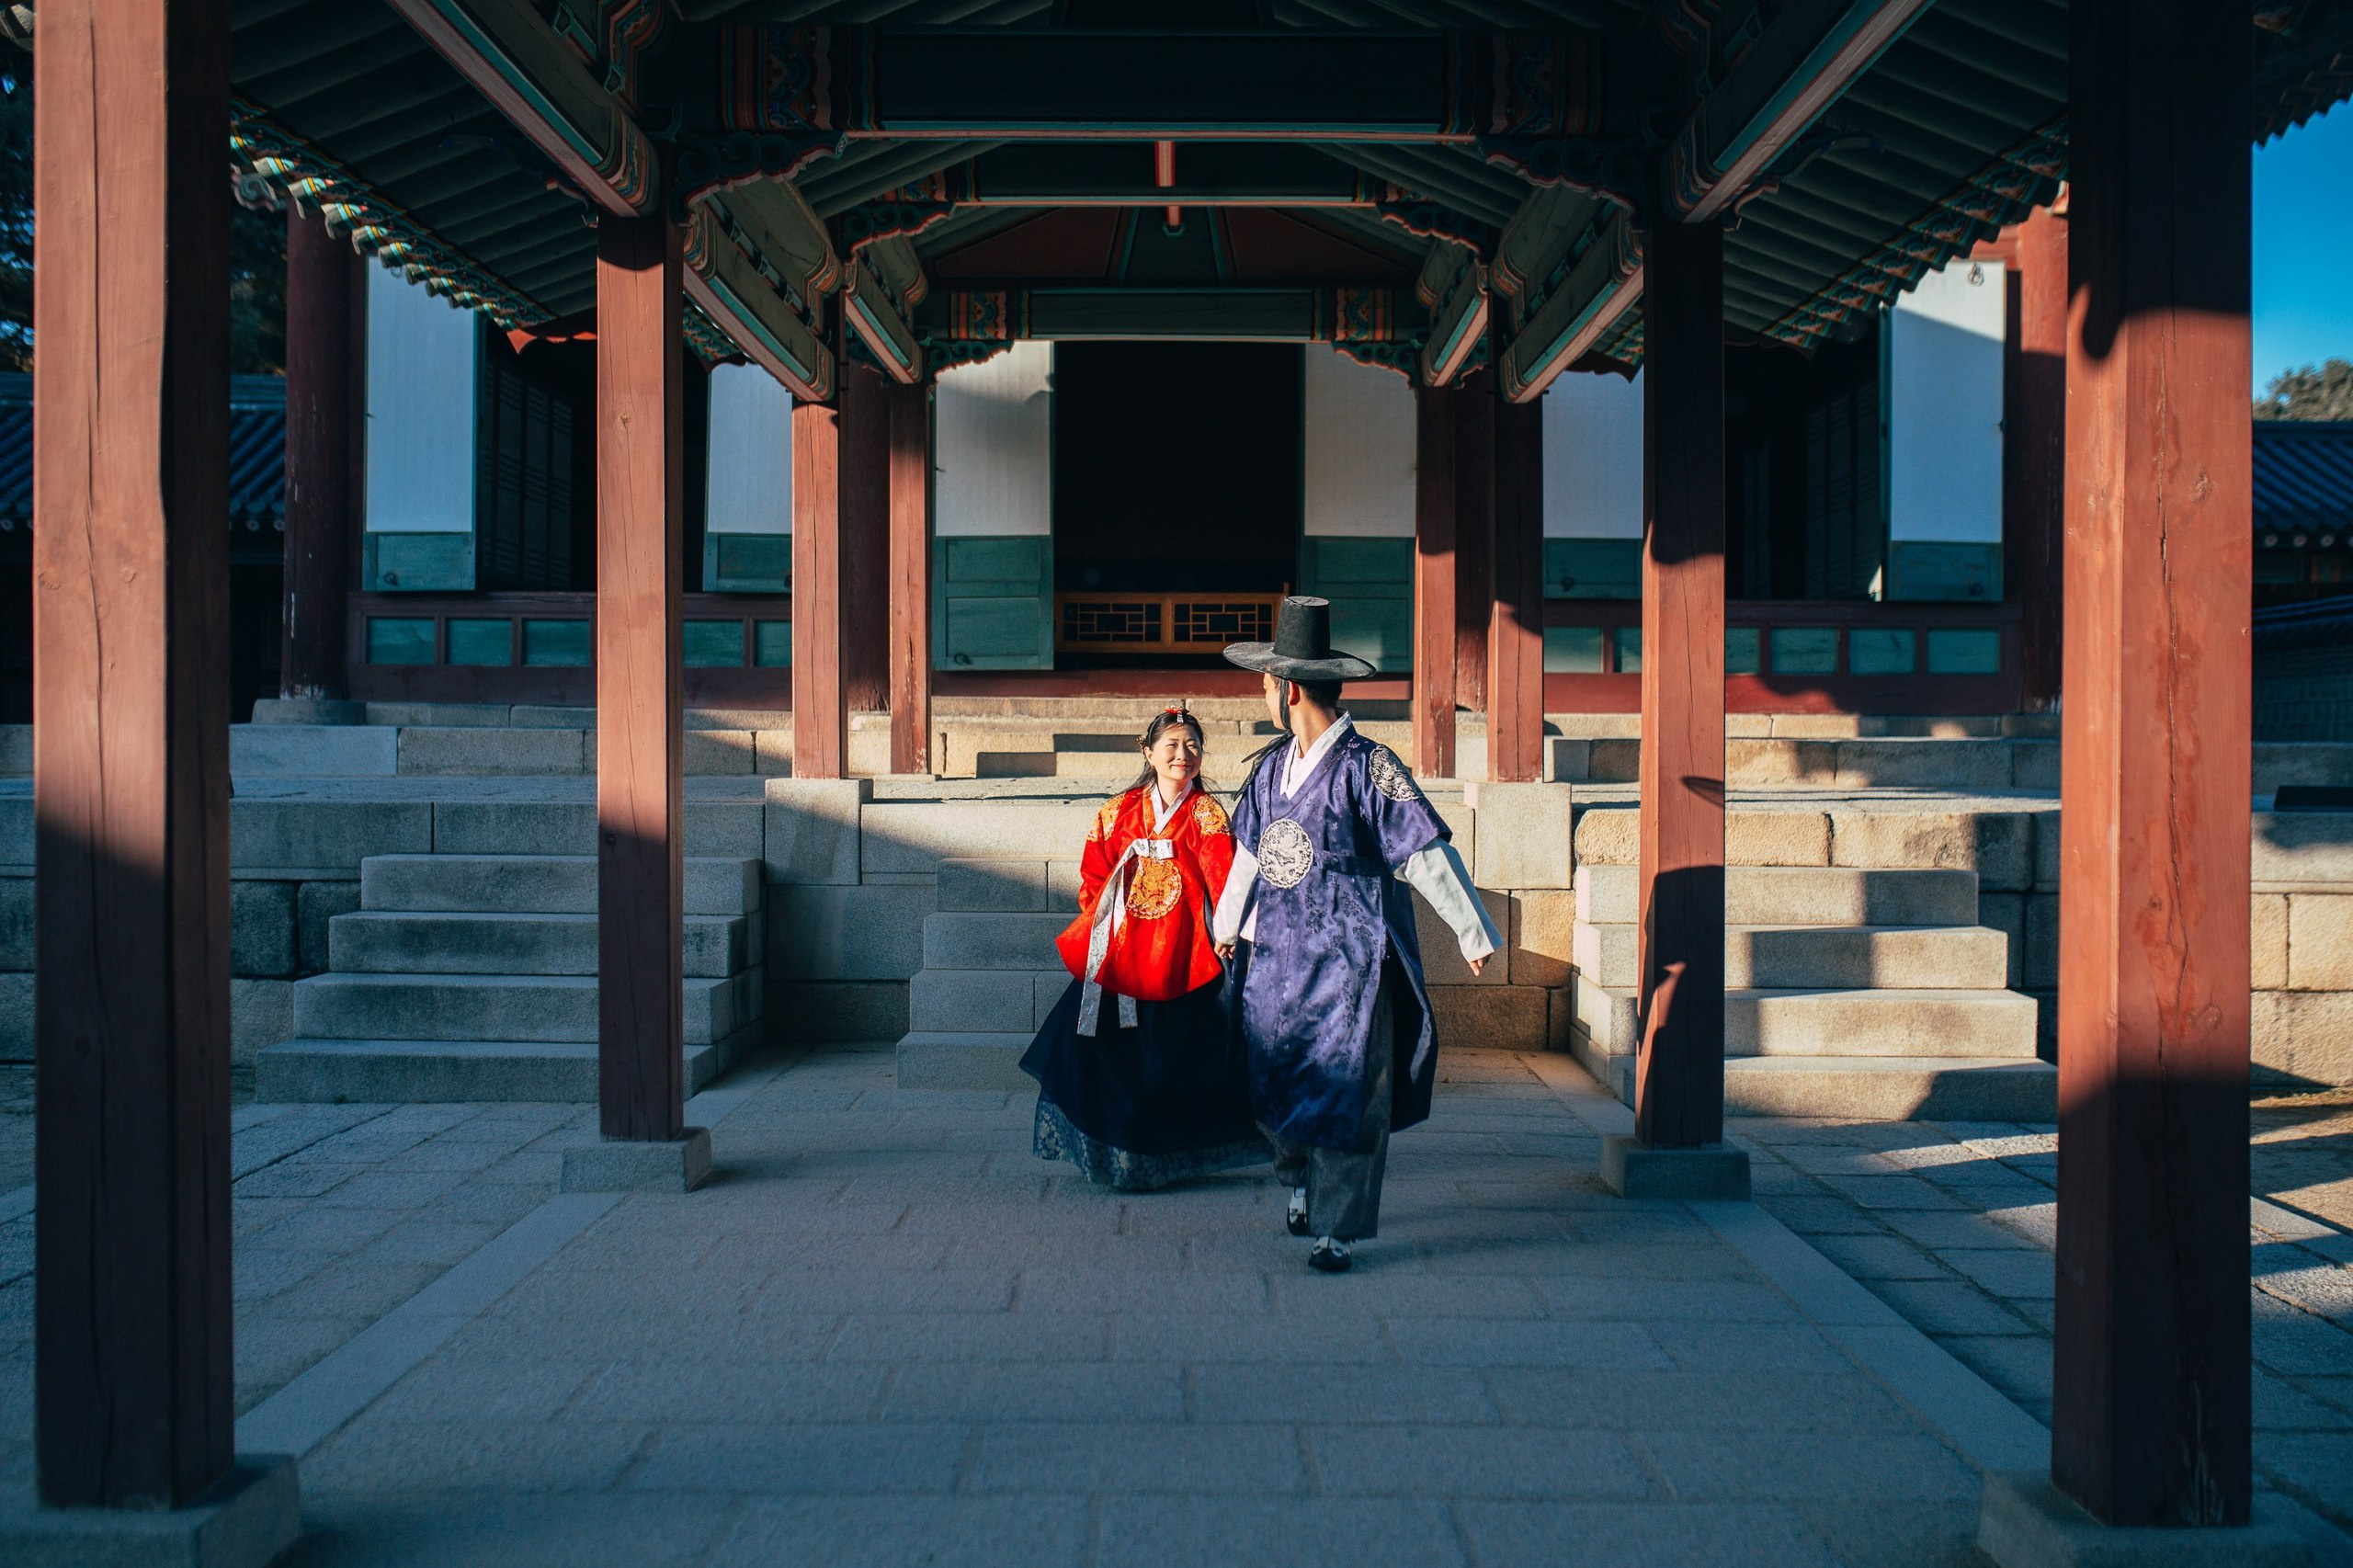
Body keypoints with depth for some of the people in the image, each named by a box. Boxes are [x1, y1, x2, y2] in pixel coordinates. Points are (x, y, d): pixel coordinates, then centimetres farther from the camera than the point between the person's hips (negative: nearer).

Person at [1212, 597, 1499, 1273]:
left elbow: (1428, 854, -13)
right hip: (1277, 956, 6)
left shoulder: (1367, 767, -12)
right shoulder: (1271, 767, 9)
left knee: (1347, 1093, -3)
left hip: (1351, 960, -6)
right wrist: (1228, 928, 31)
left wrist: (1474, 933, -13)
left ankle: (1333, 1229, 7)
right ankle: (1300, 1179, 37)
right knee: (1272, 1083, 10)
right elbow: (1249, 853, 22)